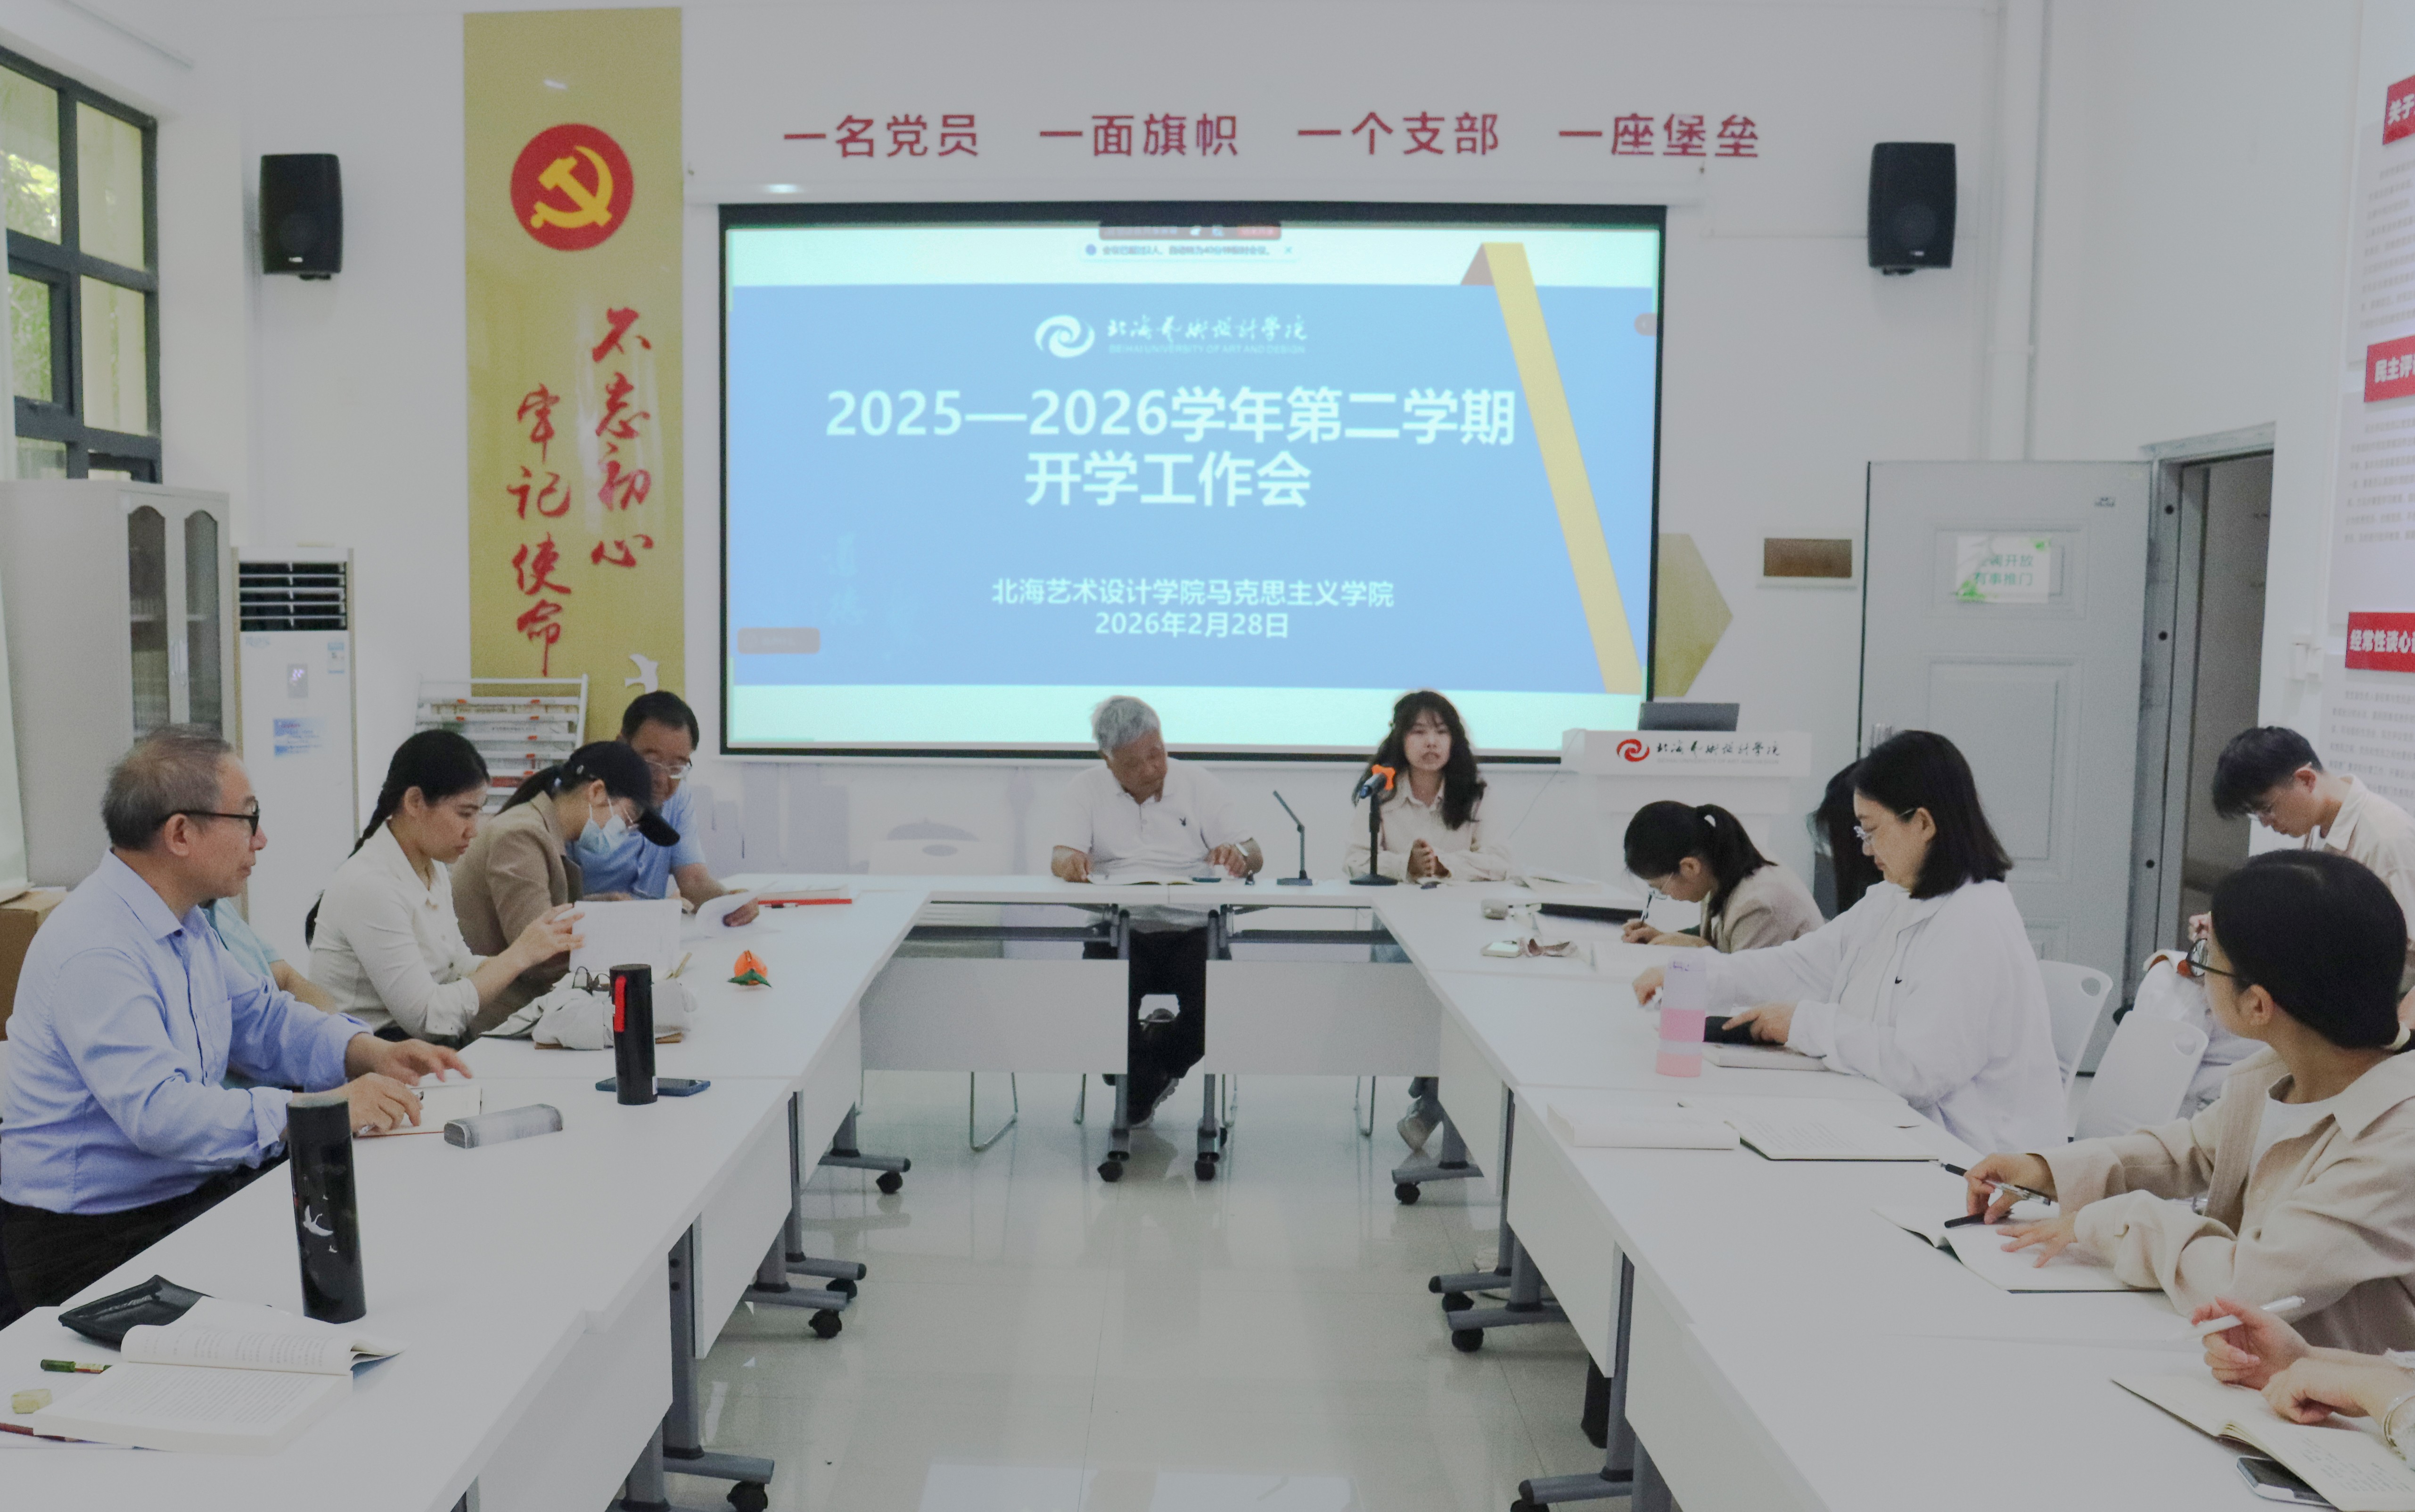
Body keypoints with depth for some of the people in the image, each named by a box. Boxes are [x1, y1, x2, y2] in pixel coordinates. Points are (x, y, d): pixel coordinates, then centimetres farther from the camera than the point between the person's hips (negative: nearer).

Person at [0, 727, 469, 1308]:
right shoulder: (95, 949, -22)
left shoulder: (181, 920, 10)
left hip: (187, 1188, 9)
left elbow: (261, 1019, 18)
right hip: (96, 1235, -9)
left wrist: (371, 1053, 0)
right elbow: (157, 1111, -32)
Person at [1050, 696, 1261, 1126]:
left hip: (1192, 929, 0)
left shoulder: (1199, 785, 9)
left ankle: (1157, 1057, 9)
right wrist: (1069, 861, -31)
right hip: (1119, 930, 0)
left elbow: (1253, 855, 5)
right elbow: (1061, 856, -5)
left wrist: (1239, 857, -21)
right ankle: (1136, 1099, 5)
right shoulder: (1085, 792, 8)